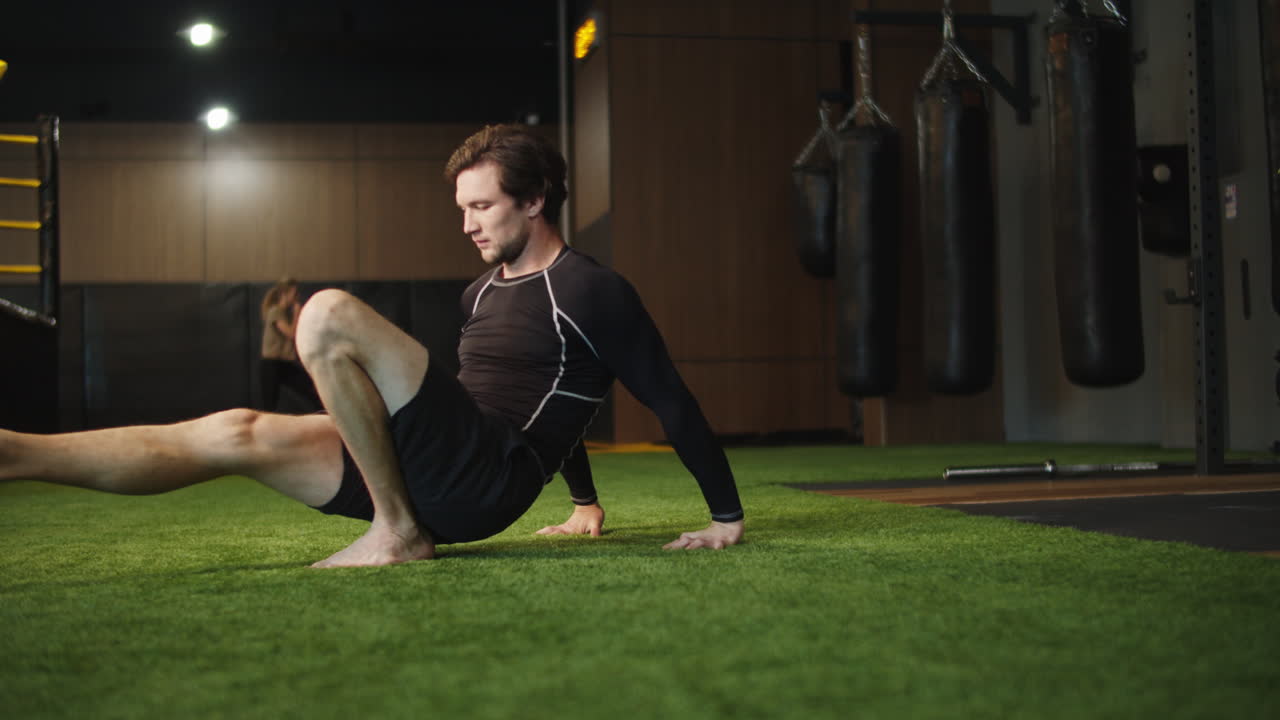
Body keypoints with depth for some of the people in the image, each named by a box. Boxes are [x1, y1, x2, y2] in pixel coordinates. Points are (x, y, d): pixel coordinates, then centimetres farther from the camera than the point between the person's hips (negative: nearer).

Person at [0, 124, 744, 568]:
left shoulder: (593, 292, -4)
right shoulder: (484, 291, 22)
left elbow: (674, 402, -1)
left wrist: (729, 517, -1)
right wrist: (587, 502, 39)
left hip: (486, 480, -8)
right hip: (436, 476, 8)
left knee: (330, 315, -22)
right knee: (235, 434, -5)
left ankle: (398, 531, -16)